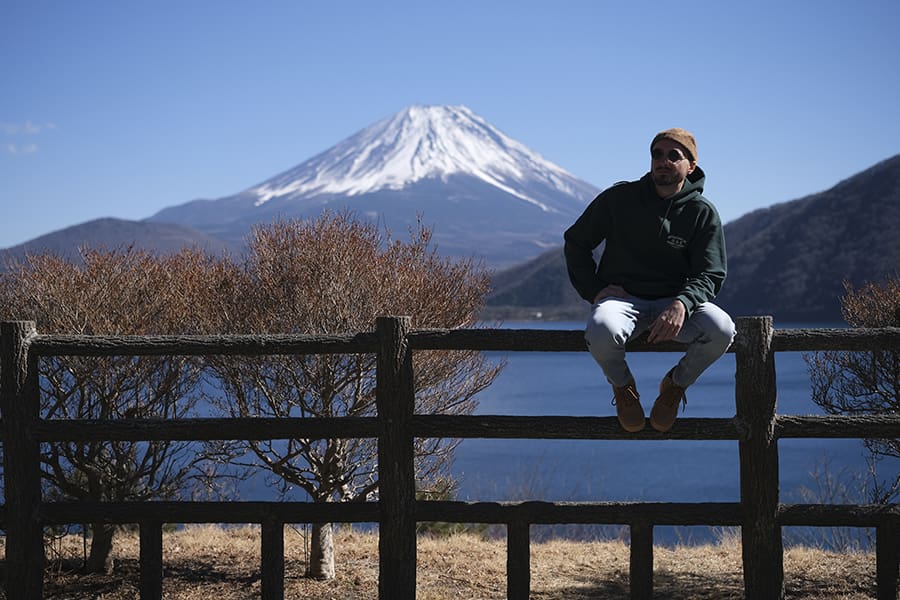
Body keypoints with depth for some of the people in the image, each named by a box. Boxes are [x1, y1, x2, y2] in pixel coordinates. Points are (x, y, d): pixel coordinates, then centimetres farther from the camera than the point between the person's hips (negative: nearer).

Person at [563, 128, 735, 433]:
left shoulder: (703, 213, 1)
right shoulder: (618, 199, 1)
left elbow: (710, 276, -4)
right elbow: (576, 242, 12)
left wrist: (682, 304, -27)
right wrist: (594, 290, -3)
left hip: (675, 301, 1)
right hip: (622, 297, -1)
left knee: (721, 330, -31)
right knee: (601, 333, -38)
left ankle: (676, 385, 2)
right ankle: (622, 385, 1)